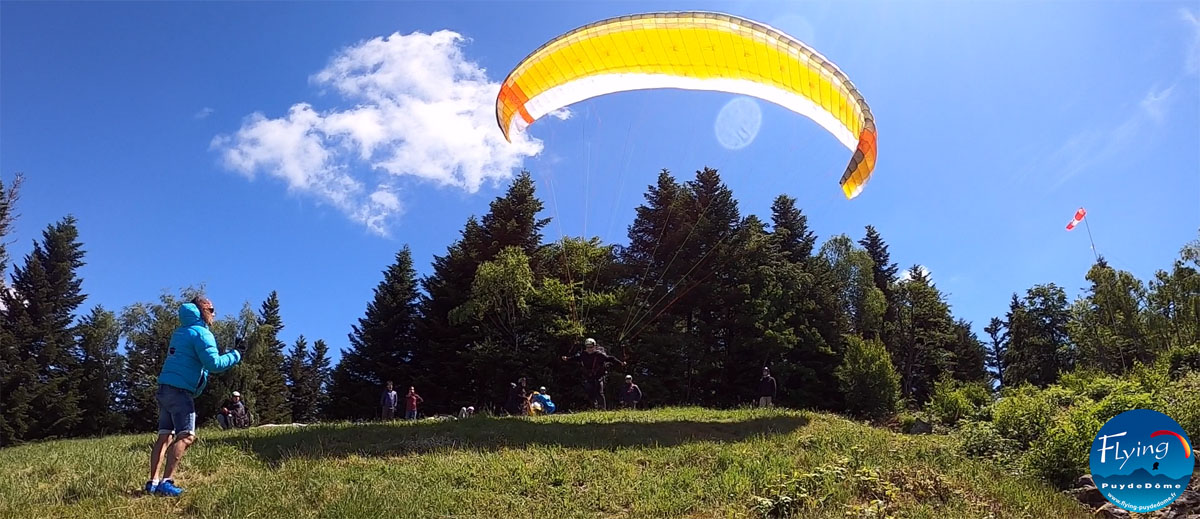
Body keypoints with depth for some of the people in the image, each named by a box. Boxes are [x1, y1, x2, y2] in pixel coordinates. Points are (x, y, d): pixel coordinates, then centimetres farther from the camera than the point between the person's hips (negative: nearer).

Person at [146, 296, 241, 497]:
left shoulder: (179, 332, 18)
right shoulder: (201, 333, -9)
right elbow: (213, 364, -16)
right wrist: (234, 357, -1)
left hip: (164, 389, 9)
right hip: (180, 391, -9)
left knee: (165, 436, 11)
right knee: (186, 437, -10)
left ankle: (153, 481, 10)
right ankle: (167, 481, -17)